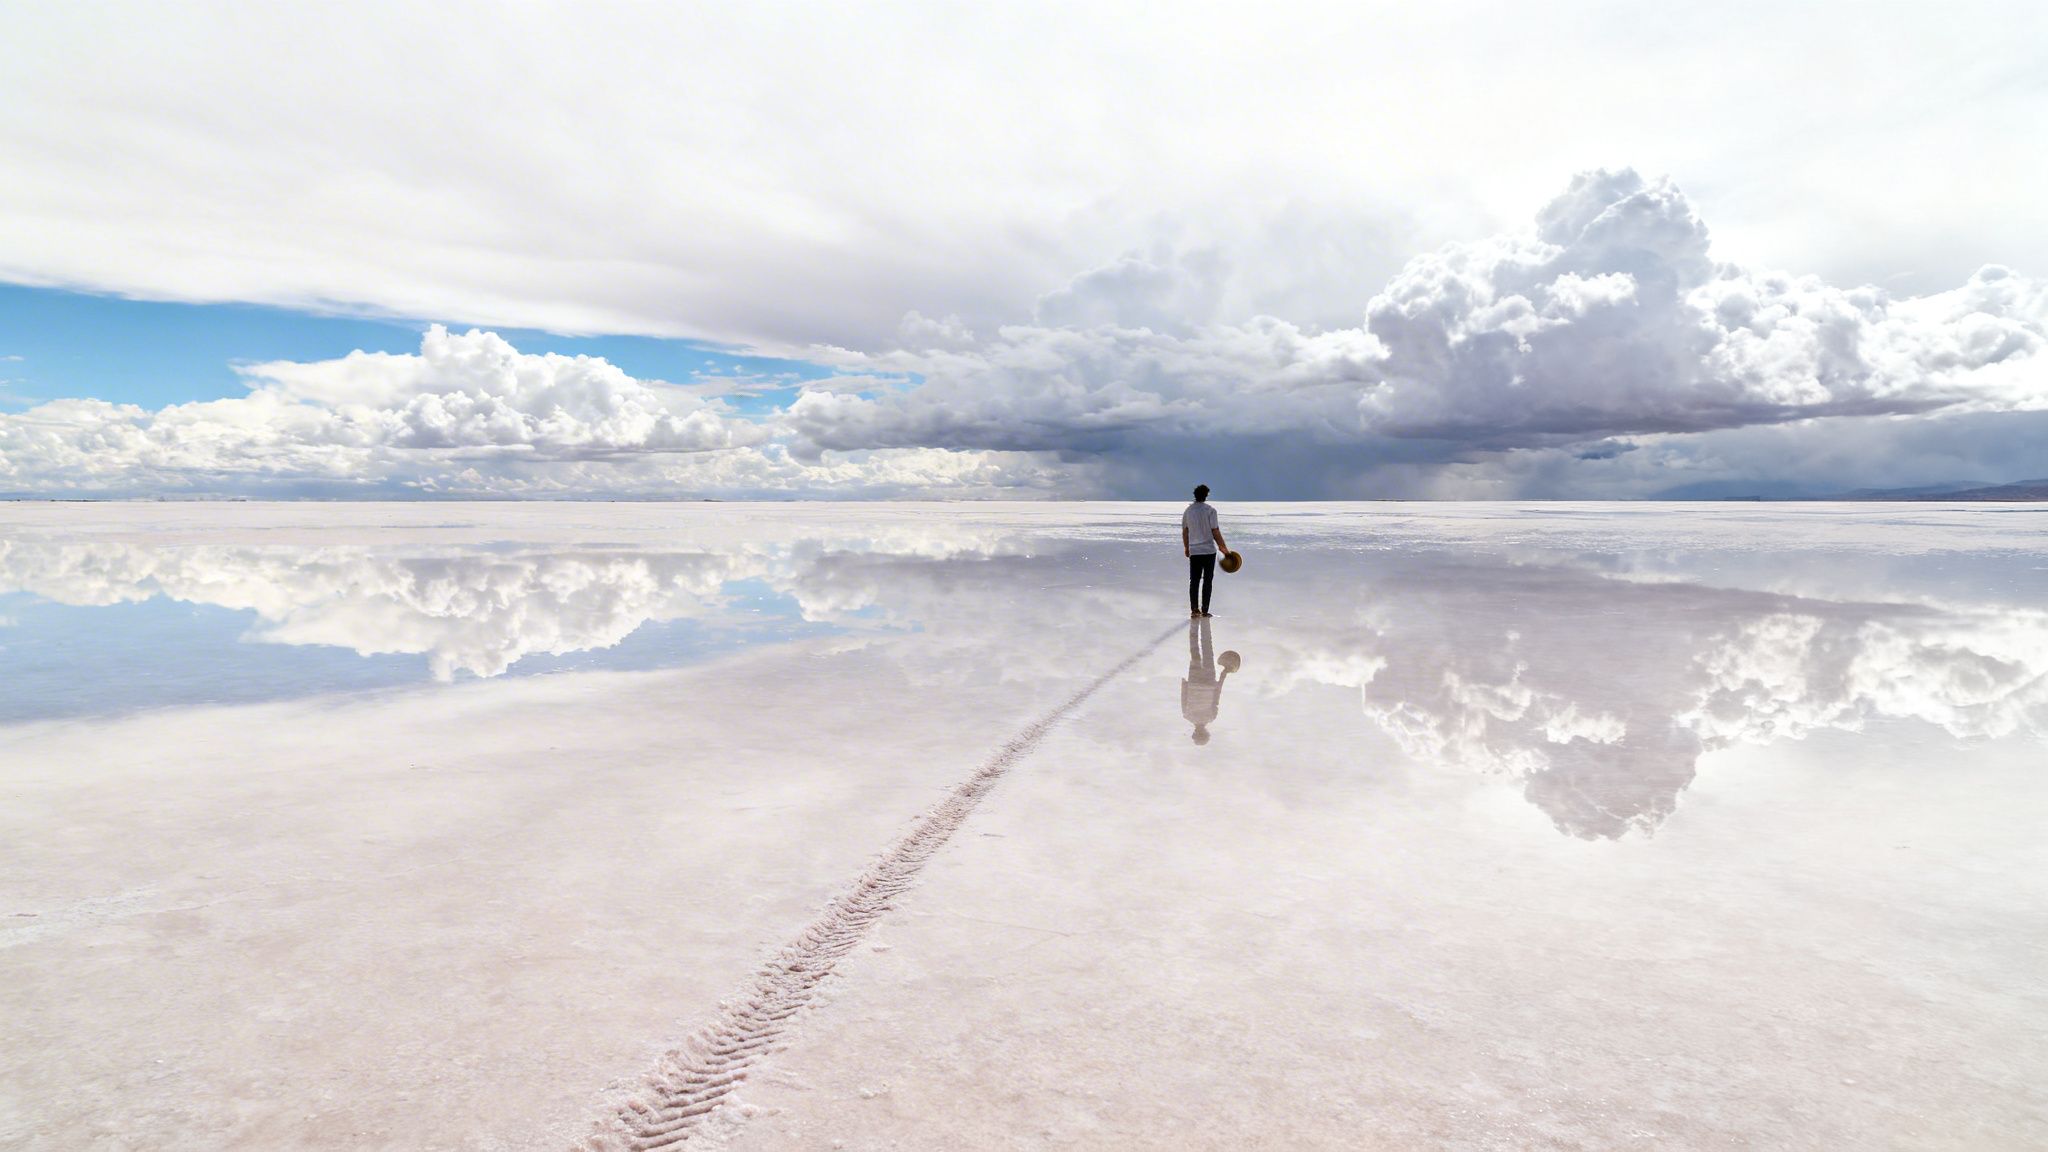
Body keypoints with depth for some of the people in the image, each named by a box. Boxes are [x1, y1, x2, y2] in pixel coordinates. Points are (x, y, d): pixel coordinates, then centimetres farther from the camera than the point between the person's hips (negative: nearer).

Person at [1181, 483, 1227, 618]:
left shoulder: (1187, 511, 6)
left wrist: (1186, 548, 24)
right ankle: (1204, 610, 2)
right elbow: (1215, 531, -9)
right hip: (1209, 550, -4)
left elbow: (1184, 532, 11)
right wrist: (1223, 547, 0)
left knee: (1194, 580, 8)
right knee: (1207, 581, 2)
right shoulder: (1210, 510, -8)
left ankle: (1194, 609, 5)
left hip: (1194, 551, 4)